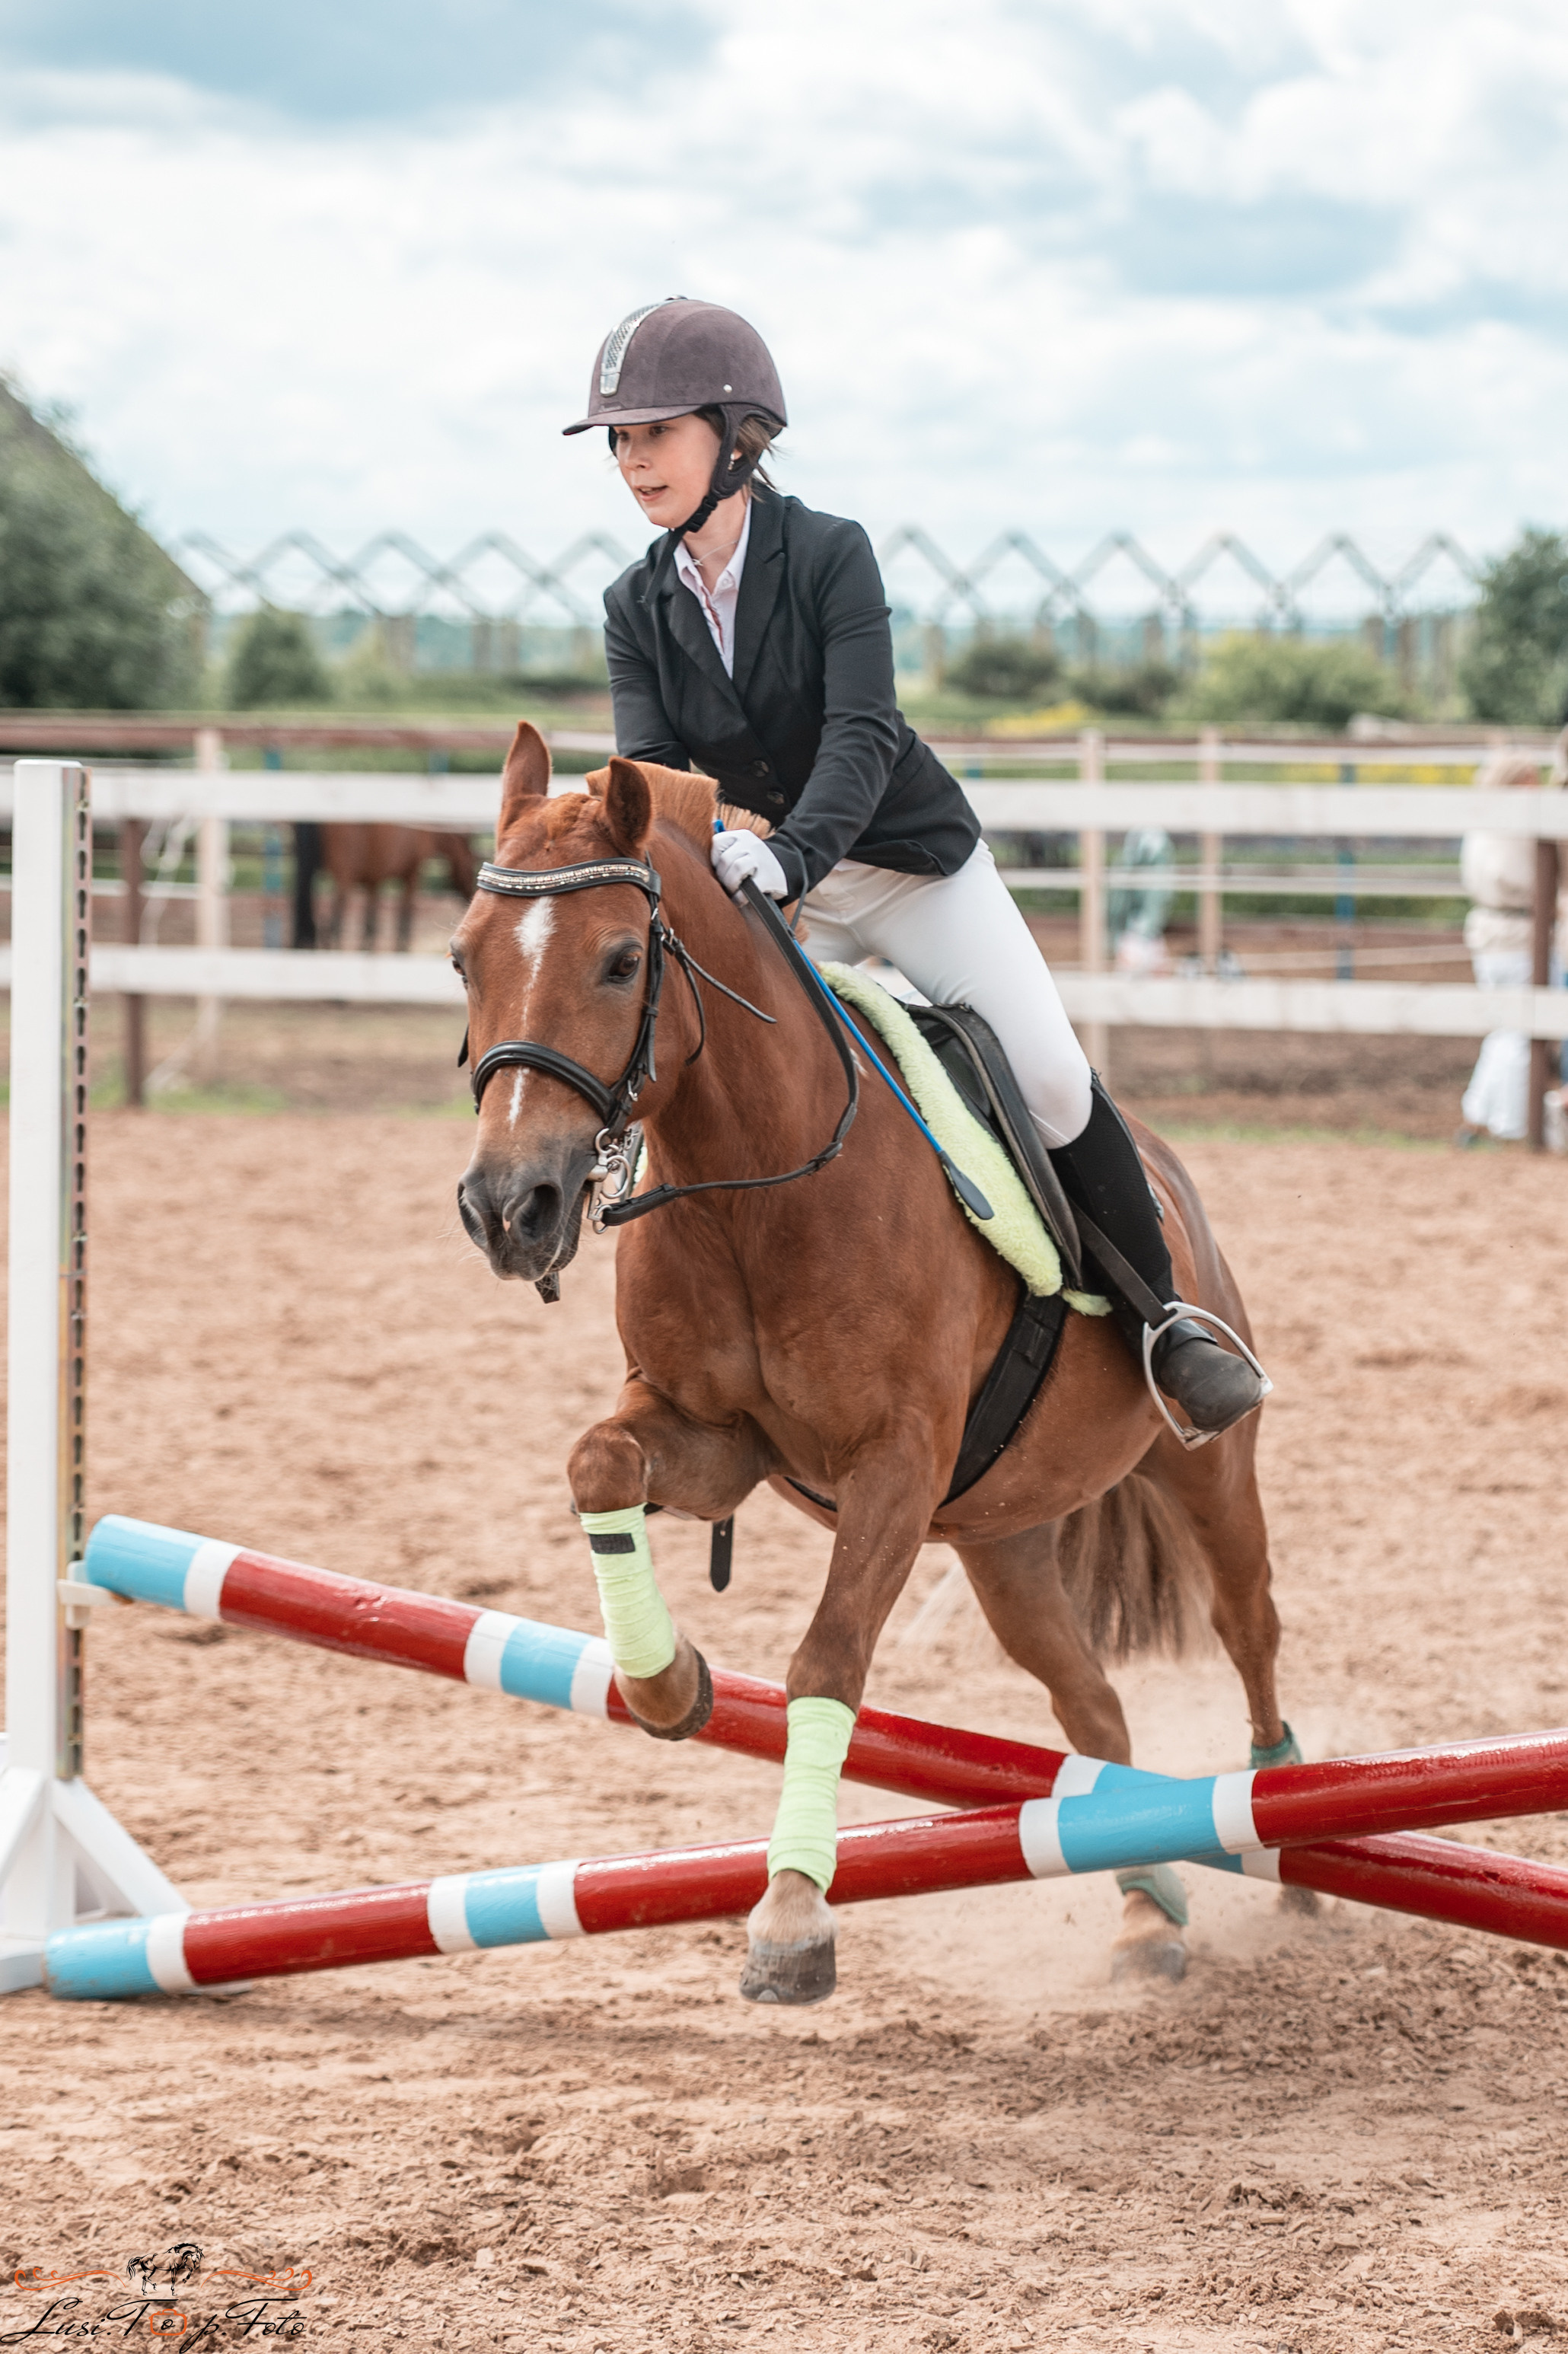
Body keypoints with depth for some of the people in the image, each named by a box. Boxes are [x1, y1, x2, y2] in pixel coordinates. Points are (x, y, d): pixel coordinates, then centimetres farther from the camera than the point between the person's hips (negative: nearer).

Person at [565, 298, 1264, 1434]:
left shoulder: (830, 553, -18)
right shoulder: (638, 608, -4)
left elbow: (864, 734, -29)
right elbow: (650, 763, -15)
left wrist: (791, 850, -47)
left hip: (913, 862, -4)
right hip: (761, 884, 4)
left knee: (1054, 1085, -11)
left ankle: (1159, 1313, 7)